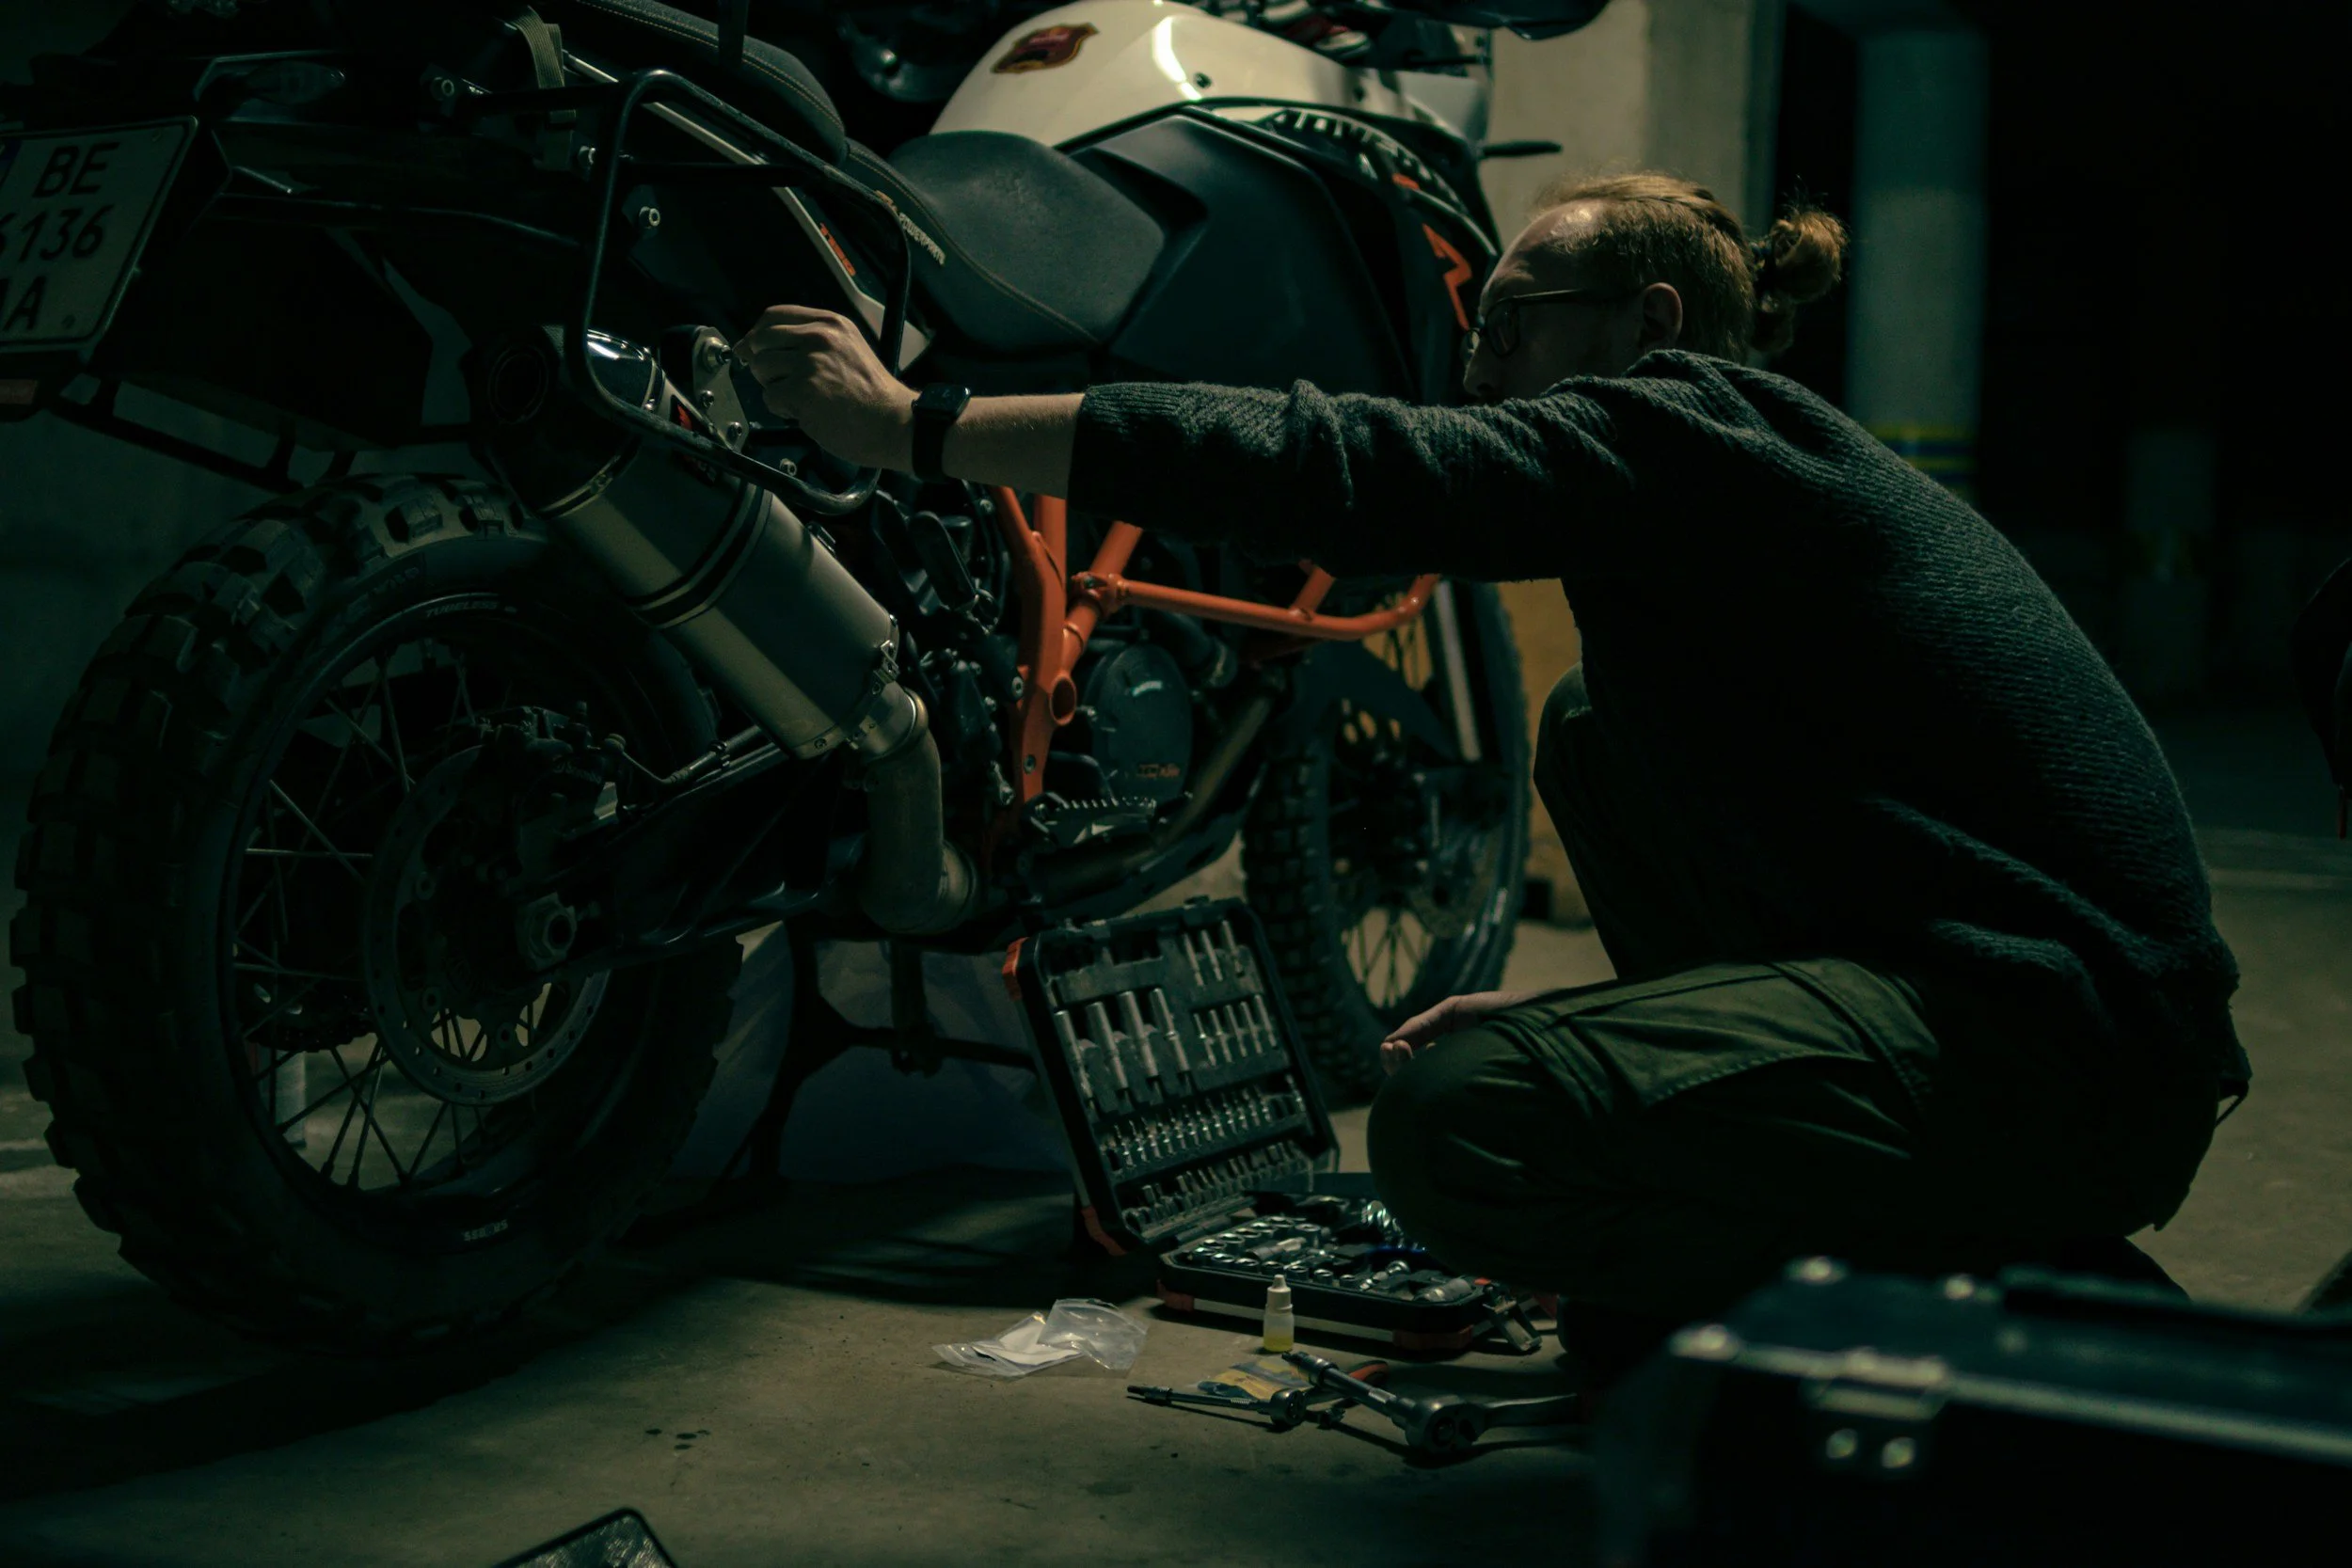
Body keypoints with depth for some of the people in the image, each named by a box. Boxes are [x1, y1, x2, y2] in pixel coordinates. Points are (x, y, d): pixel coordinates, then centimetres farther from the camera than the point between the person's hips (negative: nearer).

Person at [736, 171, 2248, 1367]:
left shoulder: (1687, 427, -8)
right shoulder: (1763, 467, 21)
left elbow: (1338, 466, -18)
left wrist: (915, 424, -14)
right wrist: (1568, 1015, 21)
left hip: (2080, 1058, -10)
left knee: (1453, 1127, -20)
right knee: (1600, 728, 18)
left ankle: (2024, 1295, -6)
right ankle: (1724, 1268, 17)